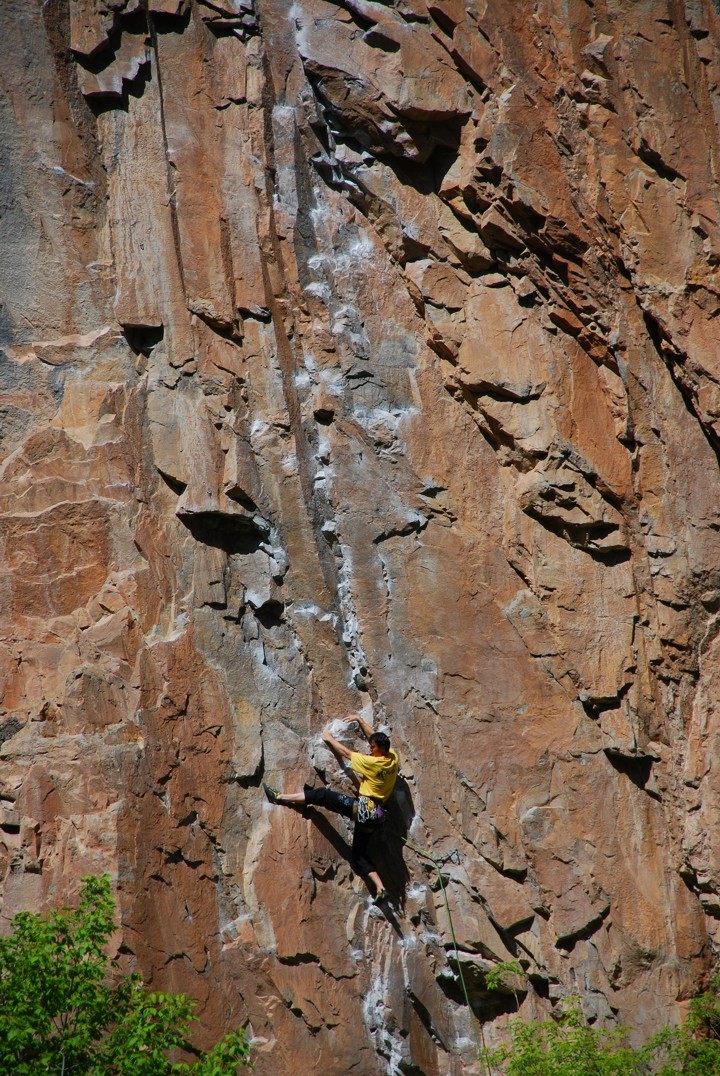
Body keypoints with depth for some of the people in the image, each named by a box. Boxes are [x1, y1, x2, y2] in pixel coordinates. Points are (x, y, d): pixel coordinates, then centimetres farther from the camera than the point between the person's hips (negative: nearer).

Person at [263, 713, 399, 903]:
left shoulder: (374, 762, -13)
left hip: (364, 807, -8)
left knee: (322, 795, -8)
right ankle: (380, 888, 2)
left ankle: (280, 797, -11)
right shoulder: (393, 758, 6)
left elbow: (346, 753, -2)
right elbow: (375, 737, 22)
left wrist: (330, 739, 12)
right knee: (360, 854, 12)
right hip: (374, 815, 8)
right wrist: (360, 720, 23)